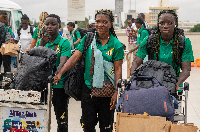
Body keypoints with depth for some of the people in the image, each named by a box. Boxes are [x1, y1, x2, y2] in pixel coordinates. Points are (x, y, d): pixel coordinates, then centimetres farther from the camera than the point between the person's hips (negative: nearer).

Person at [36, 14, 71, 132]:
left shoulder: (64, 43, -5)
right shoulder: (41, 41, 11)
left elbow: (63, 63, -18)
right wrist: (41, 45, -6)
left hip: (59, 85, -4)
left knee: (62, 120, 3)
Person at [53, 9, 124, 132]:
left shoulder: (116, 45, -4)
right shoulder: (88, 39, 2)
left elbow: (118, 69, -5)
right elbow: (75, 57, -4)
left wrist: (116, 93, -11)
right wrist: (60, 73, -17)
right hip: (88, 88, 2)